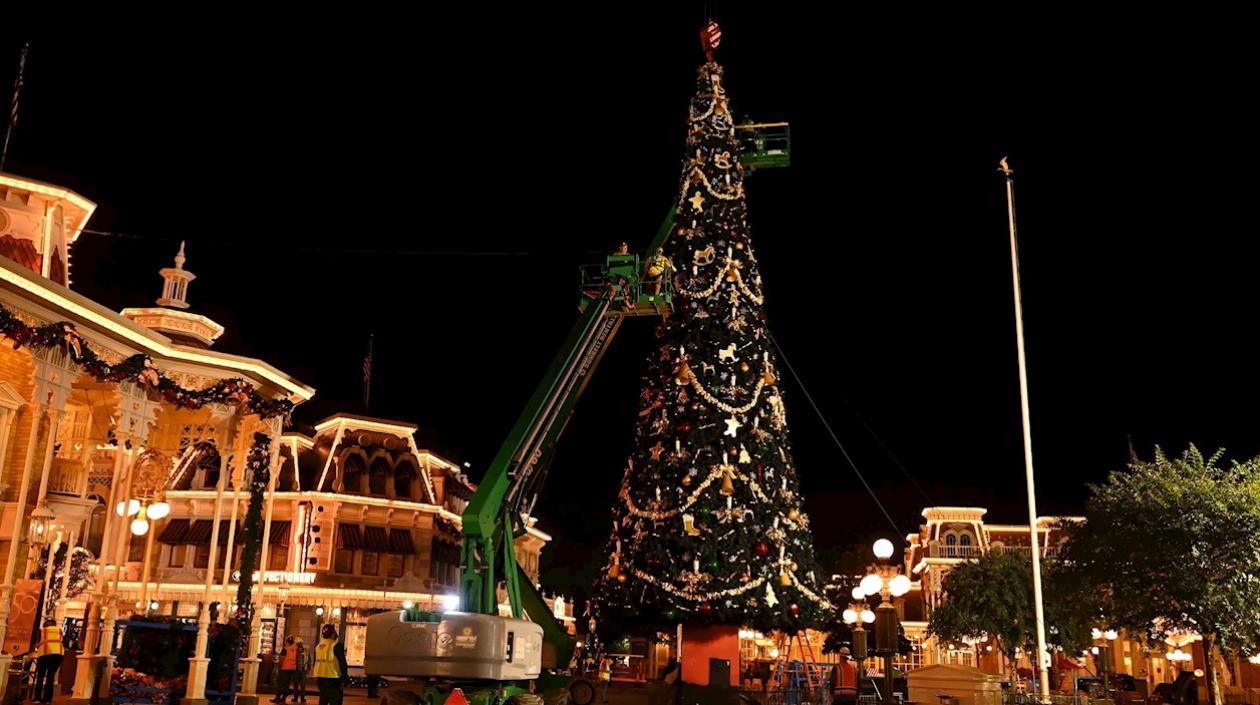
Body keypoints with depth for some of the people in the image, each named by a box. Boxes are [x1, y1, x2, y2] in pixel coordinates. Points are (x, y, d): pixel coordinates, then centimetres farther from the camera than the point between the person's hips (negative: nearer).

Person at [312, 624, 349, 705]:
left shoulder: (318, 646, 12)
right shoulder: (336, 645, -10)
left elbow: (316, 661, 18)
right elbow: (342, 662, -13)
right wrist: (345, 677, -7)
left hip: (320, 676, 7)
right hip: (332, 677, -7)